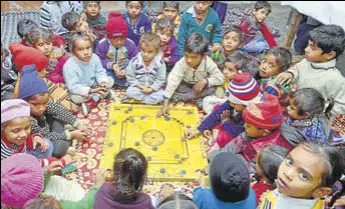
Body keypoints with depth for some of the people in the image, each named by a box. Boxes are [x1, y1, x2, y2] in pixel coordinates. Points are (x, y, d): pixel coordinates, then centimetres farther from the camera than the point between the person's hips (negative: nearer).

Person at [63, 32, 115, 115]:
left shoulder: (94, 58, -16)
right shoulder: (69, 66, -31)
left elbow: (100, 73, -6)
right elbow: (73, 87, -32)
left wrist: (103, 82, -30)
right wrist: (91, 91, -41)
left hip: (93, 85, 5)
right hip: (79, 90, -5)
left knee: (110, 80, -9)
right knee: (76, 98, -35)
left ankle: (91, 101, -17)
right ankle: (104, 94, -12)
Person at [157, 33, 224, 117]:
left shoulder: (208, 63, -28)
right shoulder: (181, 63, -33)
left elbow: (220, 78, -20)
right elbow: (172, 81, -38)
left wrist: (205, 81, -37)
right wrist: (165, 105, -44)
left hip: (201, 86, 1)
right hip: (185, 86, -1)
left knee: (212, 88, -28)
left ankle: (181, 97, -23)